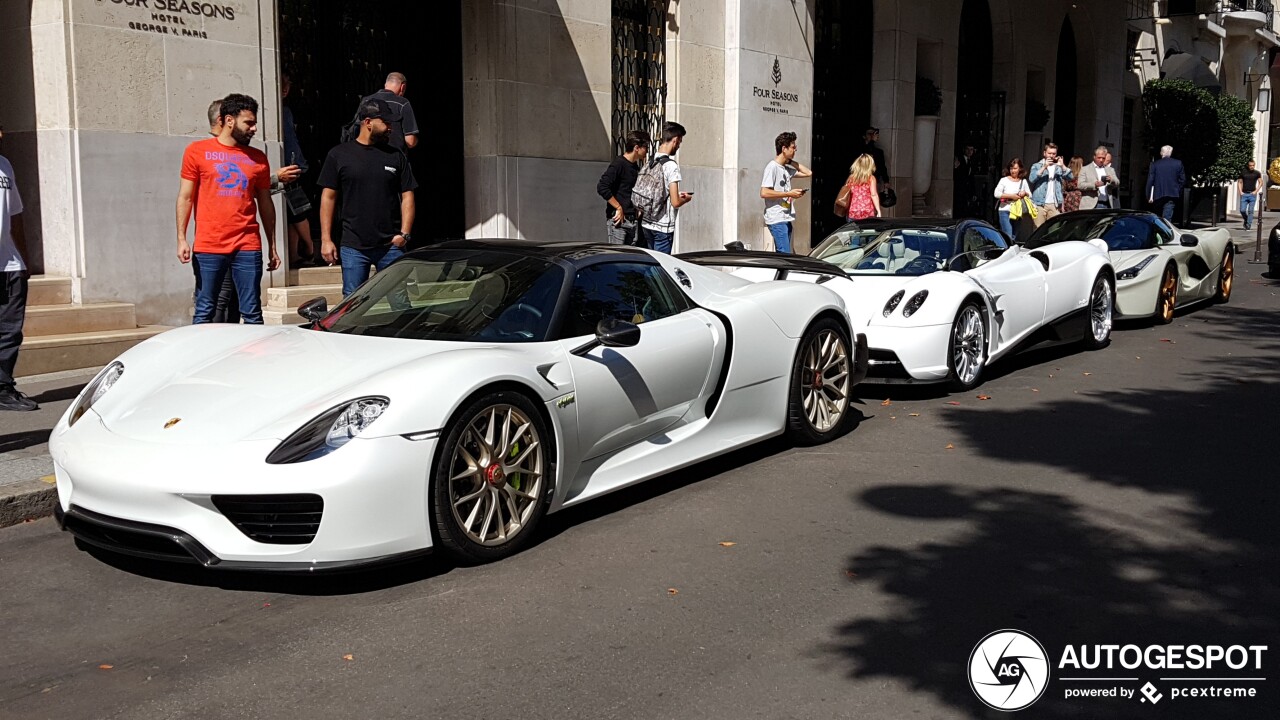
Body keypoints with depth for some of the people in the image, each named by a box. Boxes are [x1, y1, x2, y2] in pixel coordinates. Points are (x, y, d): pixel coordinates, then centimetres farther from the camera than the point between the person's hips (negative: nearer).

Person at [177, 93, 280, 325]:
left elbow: (265, 203, 16)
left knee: (253, 314, 1)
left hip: (247, 247, 2)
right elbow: (185, 197, 5)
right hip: (208, 247, -2)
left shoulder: (258, 158, 11)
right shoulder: (198, 151, 5)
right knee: (204, 312, 3)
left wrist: (272, 247, 14)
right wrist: (181, 239, -4)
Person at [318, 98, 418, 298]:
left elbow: (407, 196, 8)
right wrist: (326, 239, -1)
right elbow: (328, 197, 5)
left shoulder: (396, 156, 9)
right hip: (353, 247, -1)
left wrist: (404, 233, -5)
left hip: (391, 246, 1)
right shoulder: (339, 155, 5)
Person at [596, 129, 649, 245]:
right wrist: (618, 208, -16)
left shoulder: (636, 167, 15)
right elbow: (602, 187, -20)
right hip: (617, 220, -8)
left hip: (632, 221, 8)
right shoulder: (619, 164, -10)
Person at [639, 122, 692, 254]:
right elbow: (675, 202, -18)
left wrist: (677, 194, 22)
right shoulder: (671, 165, -16)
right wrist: (686, 199, 3)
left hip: (647, 223, 7)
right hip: (663, 227, -7)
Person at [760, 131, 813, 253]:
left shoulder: (787, 168, 15)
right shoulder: (772, 167, -10)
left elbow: (808, 173, 23)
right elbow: (764, 193, -18)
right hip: (776, 219, -9)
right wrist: (789, 194, -17)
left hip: (787, 219, 9)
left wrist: (791, 161, 14)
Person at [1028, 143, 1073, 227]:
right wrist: (1044, 167, -17)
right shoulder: (1037, 166, 9)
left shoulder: (1059, 167, 16)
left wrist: (1063, 166, -13)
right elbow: (1031, 179, -10)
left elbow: (1070, 177, 1)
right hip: (1039, 204, -2)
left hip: (1054, 204, 2)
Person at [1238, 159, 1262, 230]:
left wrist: (1256, 191, -5)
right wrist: (1240, 192, 0)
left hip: (1252, 194, -1)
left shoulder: (1257, 173, 4)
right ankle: (1246, 220, 24)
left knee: (1250, 211, -4)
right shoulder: (1243, 173, 6)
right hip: (1244, 194, 1)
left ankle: (1248, 225, 1)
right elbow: (1239, 182, 12)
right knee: (1242, 210, -3)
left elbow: (1260, 183, 7)